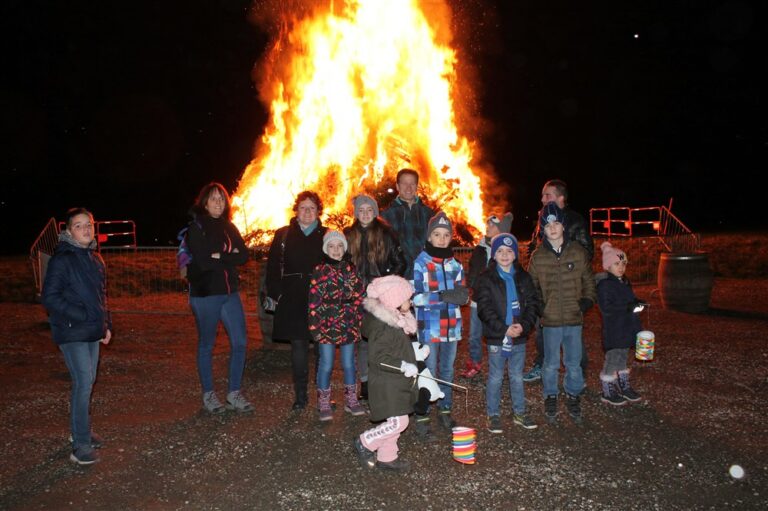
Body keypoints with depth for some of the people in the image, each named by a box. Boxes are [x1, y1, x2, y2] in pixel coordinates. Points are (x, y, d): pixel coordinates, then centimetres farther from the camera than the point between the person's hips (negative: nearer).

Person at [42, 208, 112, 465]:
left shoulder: (95, 259, 12)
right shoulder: (62, 260, -11)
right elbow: (50, 297, -14)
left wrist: (106, 325, 15)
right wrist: (81, 315, -18)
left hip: (92, 332, 7)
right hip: (71, 332, -7)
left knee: (87, 382, 14)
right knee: (83, 383, -11)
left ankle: (80, 430, 29)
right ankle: (80, 444, -4)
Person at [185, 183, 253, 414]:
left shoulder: (229, 227, 11)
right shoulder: (196, 227, -6)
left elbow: (244, 256, -1)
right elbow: (203, 261, -18)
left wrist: (219, 257, -13)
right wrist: (230, 257, -9)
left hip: (229, 292, 6)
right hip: (205, 293, -5)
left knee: (240, 342, 4)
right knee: (207, 344, 7)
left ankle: (234, 393, 17)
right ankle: (208, 395, 21)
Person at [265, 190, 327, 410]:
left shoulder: (326, 235, 6)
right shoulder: (283, 235, 7)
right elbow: (272, 266, 6)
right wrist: (274, 294, -3)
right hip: (292, 299, 0)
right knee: (298, 345, 2)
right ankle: (300, 394, 12)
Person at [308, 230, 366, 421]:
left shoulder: (351, 270, 7)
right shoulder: (320, 271, -3)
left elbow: (359, 297, 9)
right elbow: (314, 301, -5)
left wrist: (358, 321, 3)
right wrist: (315, 327, -9)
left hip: (348, 325, 3)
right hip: (327, 325, -3)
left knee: (349, 364, 10)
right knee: (326, 365, 1)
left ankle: (351, 400, 25)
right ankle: (324, 404, 14)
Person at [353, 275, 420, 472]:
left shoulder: (396, 321, 7)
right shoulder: (383, 326, -24)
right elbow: (378, 358, -27)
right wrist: (404, 366, -27)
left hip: (397, 383, 10)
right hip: (386, 384, -10)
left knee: (395, 421, 16)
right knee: (398, 422, -8)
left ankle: (386, 457, 29)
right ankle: (364, 443, 9)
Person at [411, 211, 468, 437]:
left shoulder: (455, 264, 9)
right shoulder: (419, 263, -6)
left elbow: (463, 294, 10)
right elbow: (415, 297, -14)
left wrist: (461, 294, -14)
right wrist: (444, 296, -24)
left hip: (451, 326, 5)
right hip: (428, 327, -5)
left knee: (447, 371, 15)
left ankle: (445, 410, 30)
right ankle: (422, 418, 8)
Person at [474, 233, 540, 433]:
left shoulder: (523, 277, 7)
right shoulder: (486, 279, -5)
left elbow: (532, 304, 2)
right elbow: (484, 309, -12)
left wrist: (524, 325, -14)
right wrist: (504, 329, -20)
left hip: (519, 336, 3)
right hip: (497, 338, -3)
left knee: (517, 376, 15)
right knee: (495, 378, 6)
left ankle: (519, 413, 27)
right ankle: (493, 415, 18)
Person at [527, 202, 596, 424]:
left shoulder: (578, 252, 0)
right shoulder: (537, 256, -2)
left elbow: (588, 280, 10)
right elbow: (531, 287, 7)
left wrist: (587, 300, -2)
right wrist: (538, 308, -3)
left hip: (574, 318, 1)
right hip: (550, 320, -1)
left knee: (573, 363, 11)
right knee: (551, 364, 9)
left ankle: (573, 396, 31)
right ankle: (550, 397, 28)